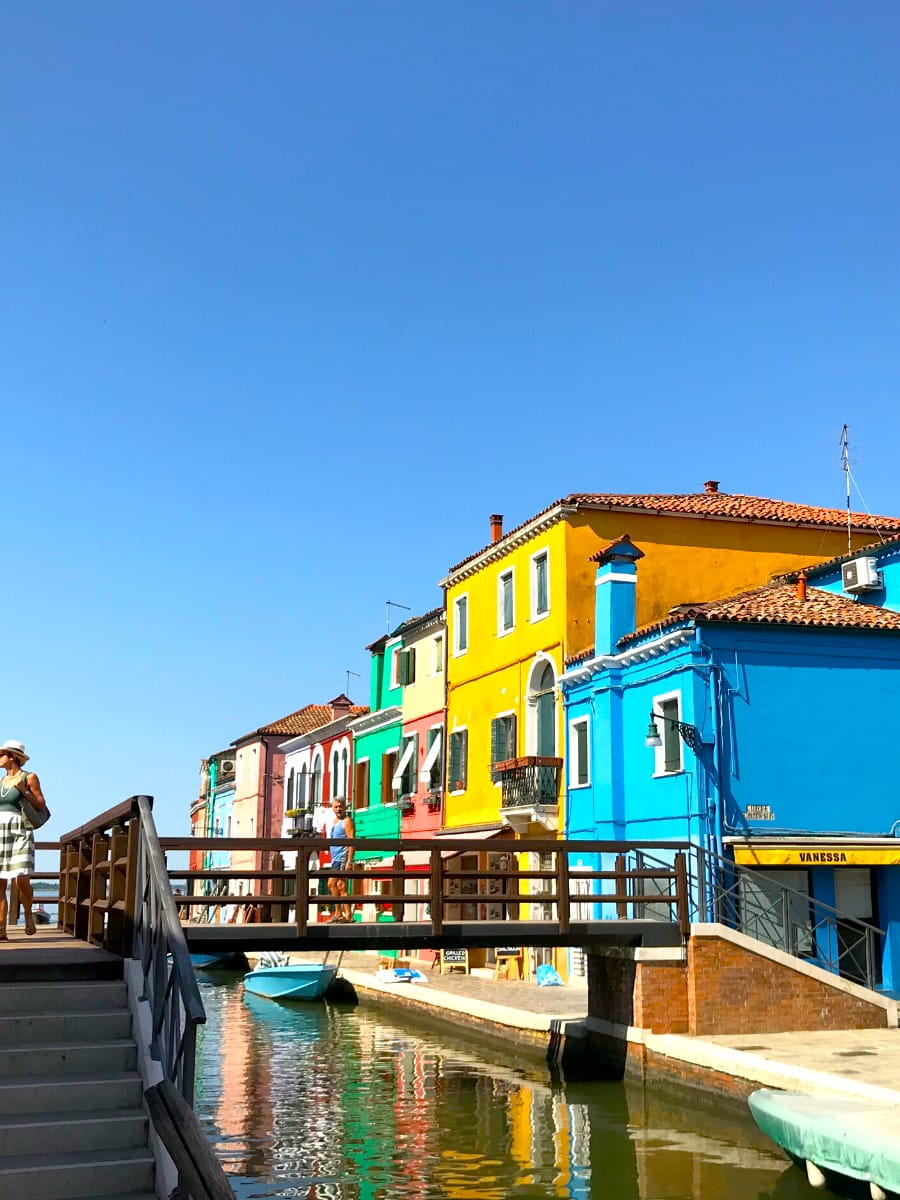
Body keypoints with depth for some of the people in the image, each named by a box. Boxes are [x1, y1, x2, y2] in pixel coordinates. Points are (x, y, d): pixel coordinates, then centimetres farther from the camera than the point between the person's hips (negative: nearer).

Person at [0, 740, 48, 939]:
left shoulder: (29, 777, 2)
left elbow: (42, 806, 0)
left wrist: (23, 790, -10)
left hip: (20, 832, -5)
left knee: (22, 879, -16)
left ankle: (28, 915, 10)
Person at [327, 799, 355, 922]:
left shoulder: (347, 821, -9)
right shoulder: (335, 821, 19)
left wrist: (349, 861, -24)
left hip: (342, 858, -10)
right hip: (335, 859, 10)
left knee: (341, 886, -11)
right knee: (331, 884, 13)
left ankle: (348, 915, -10)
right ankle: (338, 914, 20)